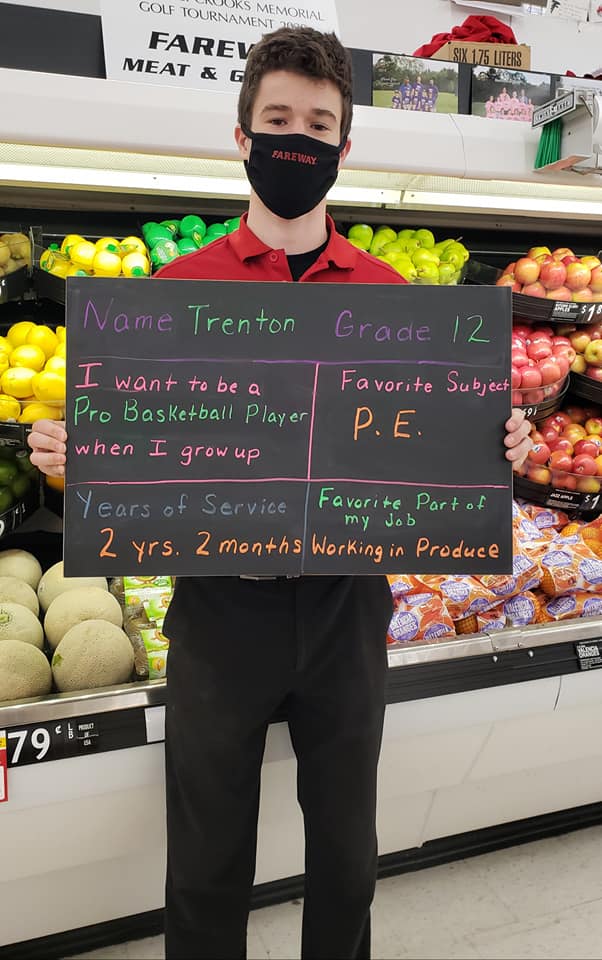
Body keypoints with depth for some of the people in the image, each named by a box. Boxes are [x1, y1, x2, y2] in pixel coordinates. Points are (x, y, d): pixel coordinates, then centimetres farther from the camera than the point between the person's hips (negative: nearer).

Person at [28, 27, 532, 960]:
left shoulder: (391, 294, 3)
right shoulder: (181, 285, -1)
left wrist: (493, 443, -12)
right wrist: (71, 453, -18)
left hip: (347, 601, 2)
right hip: (220, 602, -1)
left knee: (346, 848, 19)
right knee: (209, 857, 16)